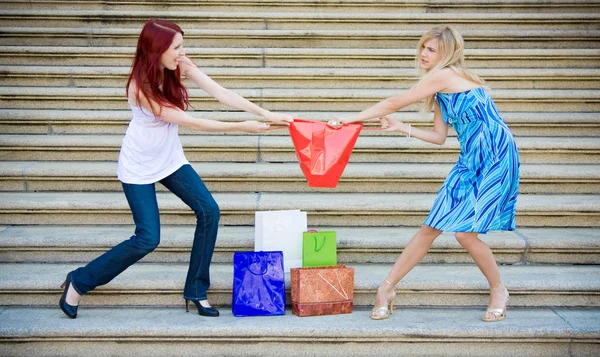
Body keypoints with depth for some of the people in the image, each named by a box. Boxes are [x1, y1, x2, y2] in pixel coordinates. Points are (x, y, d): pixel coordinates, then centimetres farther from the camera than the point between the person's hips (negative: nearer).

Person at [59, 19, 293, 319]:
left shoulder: (181, 66, -11)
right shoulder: (140, 87, -28)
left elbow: (222, 94, -14)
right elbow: (190, 122, -26)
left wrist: (266, 114, -22)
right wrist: (241, 127, -24)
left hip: (170, 159, 6)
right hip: (138, 167, -6)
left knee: (209, 211, -9)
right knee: (148, 239, -9)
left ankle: (196, 291, 5)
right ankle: (78, 282, 11)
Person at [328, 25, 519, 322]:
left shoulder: (442, 75, -13)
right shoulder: (442, 88, 15)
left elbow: (395, 103, -10)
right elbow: (439, 136, 15)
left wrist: (350, 119, -5)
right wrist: (402, 128, 6)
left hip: (495, 158, -9)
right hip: (470, 161, 9)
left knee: (465, 232, -12)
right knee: (430, 227, 5)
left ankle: (498, 290, 13)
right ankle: (386, 289, 10)